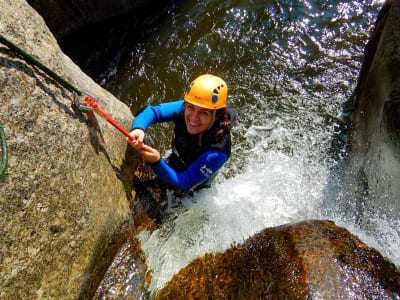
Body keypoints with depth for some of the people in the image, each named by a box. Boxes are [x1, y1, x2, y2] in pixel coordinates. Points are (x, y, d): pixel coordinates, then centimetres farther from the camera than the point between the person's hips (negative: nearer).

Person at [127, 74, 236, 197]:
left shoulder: (217, 153, -43)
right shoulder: (185, 108, -30)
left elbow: (185, 184, -36)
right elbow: (152, 111, -23)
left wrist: (157, 162, -53)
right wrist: (138, 128, -46)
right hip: (174, 162, 5)